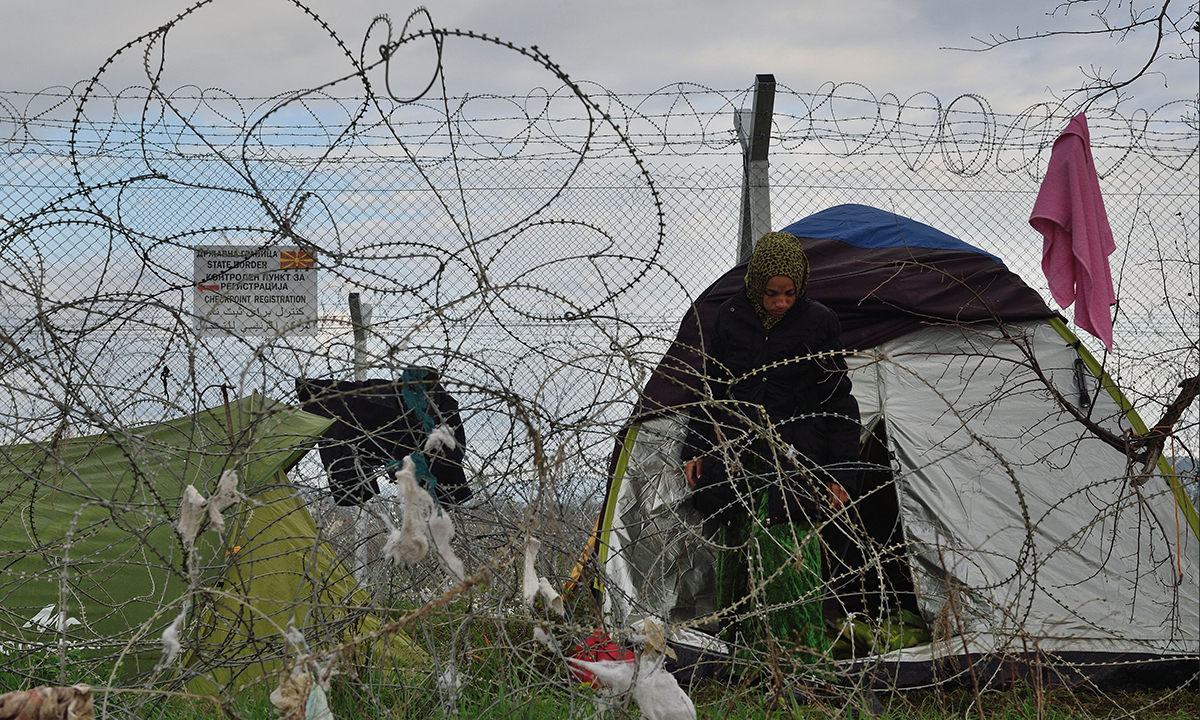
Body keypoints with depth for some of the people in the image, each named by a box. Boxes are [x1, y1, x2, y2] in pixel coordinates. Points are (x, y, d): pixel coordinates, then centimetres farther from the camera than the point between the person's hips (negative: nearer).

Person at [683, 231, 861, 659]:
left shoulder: (818, 324, -3)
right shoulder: (730, 318, 4)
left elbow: (837, 403, 1)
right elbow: (711, 387, 15)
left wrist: (839, 474, -2)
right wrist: (696, 450, 14)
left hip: (795, 464, -3)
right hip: (737, 463, 3)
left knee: (791, 560, -11)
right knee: (739, 557, 6)